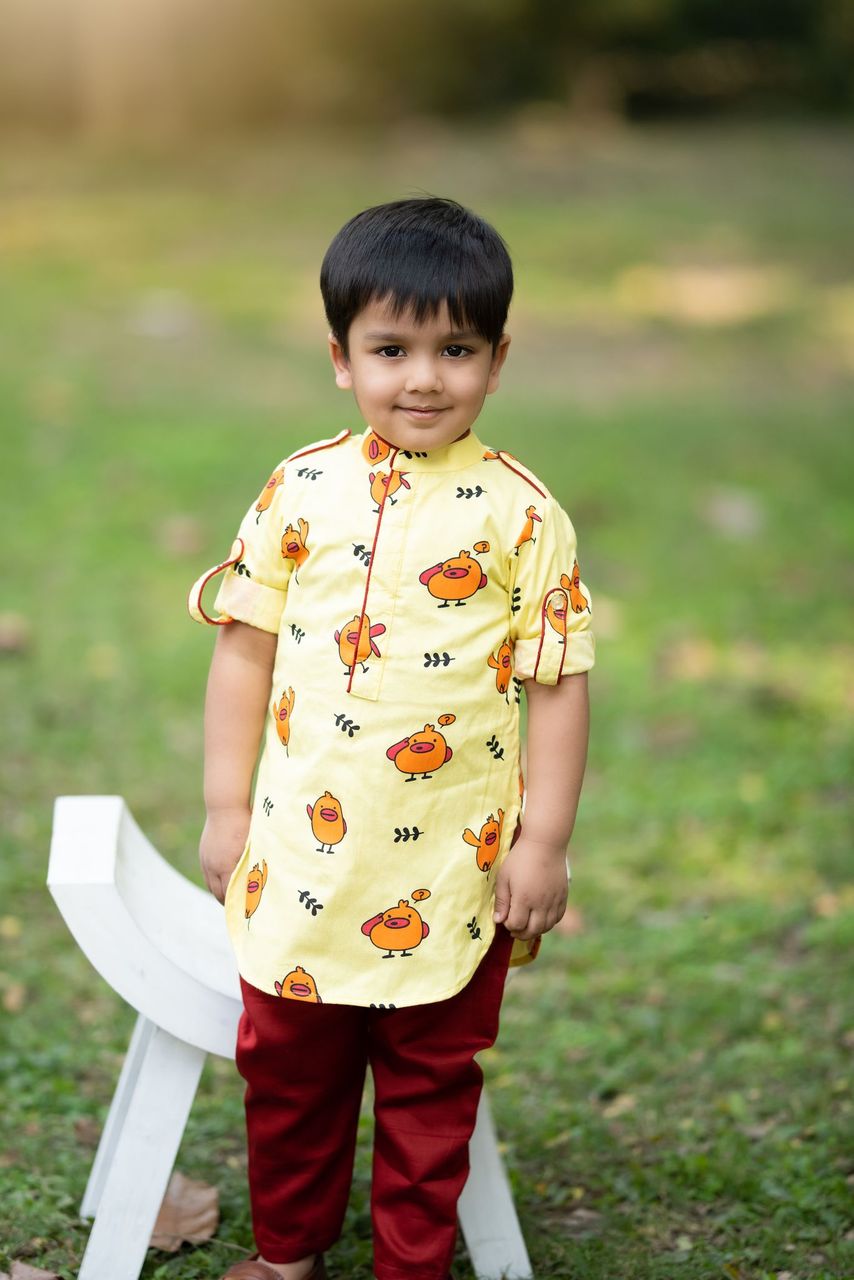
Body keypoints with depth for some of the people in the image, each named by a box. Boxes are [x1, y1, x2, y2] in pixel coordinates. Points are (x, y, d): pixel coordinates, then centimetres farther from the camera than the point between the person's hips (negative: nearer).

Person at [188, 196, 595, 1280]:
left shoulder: (520, 511, -8)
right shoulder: (301, 489, -1)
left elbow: (557, 682, -6)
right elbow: (245, 649, 3)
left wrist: (543, 842, -7)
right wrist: (227, 809, 3)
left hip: (453, 868, -2)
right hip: (302, 856, 3)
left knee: (430, 1085, 13)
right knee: (287, 1069, 17)